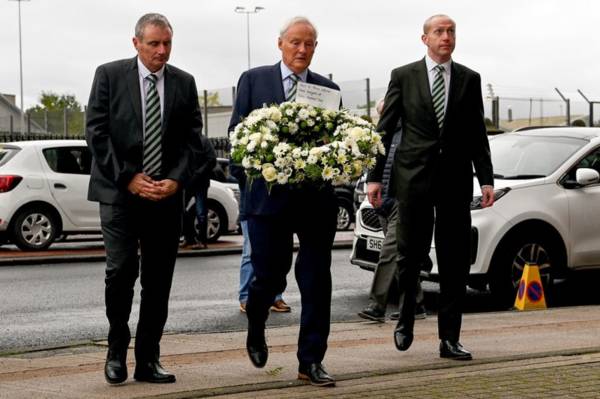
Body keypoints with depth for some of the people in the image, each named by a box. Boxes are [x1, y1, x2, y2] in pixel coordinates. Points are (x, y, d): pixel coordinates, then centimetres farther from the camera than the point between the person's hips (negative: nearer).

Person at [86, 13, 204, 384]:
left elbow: (193, 138, 6)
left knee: (159, 280, 4)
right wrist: (128, 177, -11)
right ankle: (117, 351, 9)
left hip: (167, 195, 3)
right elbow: (96, 131, -4)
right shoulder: (109, 75, 0)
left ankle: (148, 360, 12)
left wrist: (176, 180, -9)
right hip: (119, 191, -3)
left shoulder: (184, 83, 8)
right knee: (121, 271, -11)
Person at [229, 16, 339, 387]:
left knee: (317, 280, 1)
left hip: (317, 198, 2)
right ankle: (255, 330, 33)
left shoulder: (328, 89, 11)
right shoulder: (254, 80, 6)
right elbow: (238, 131, 2)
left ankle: (311, 360, 9)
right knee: (269, 276, 2)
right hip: (269, 194, -2)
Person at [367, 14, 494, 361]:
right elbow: (385, 129, 4)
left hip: (456, 178, 2)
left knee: (455, 261, 2)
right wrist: (375, 176, -1)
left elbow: (477, 133, 9)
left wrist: (486, 179, 1)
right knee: (411, 254, 1)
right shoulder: (404, 76, 4)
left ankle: (450, 338, 8)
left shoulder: (470, 79, 9)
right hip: (414, 176, -2)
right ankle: (406, 319, 26)